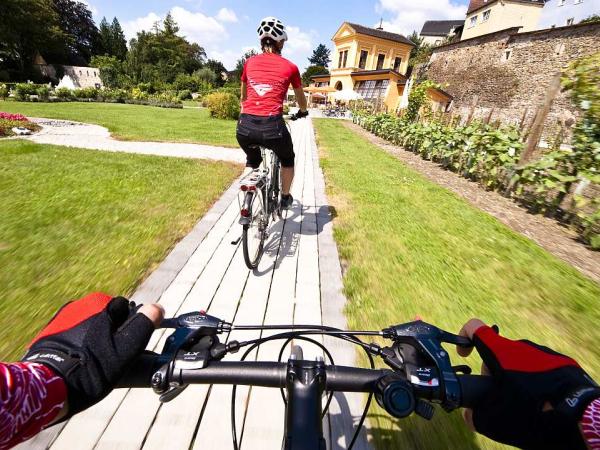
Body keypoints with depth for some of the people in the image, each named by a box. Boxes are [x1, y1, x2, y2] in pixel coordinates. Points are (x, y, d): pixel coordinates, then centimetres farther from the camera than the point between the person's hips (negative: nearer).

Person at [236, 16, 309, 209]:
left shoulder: (249, 62, 16)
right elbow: (301, 98, 25)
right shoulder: (290, 66, 10)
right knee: (287, 159, 28)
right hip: (272, 126, -3)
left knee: (252, 161, 33)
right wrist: (303, 111, 47)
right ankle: (285, 198, 37)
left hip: (244, 126, 3)